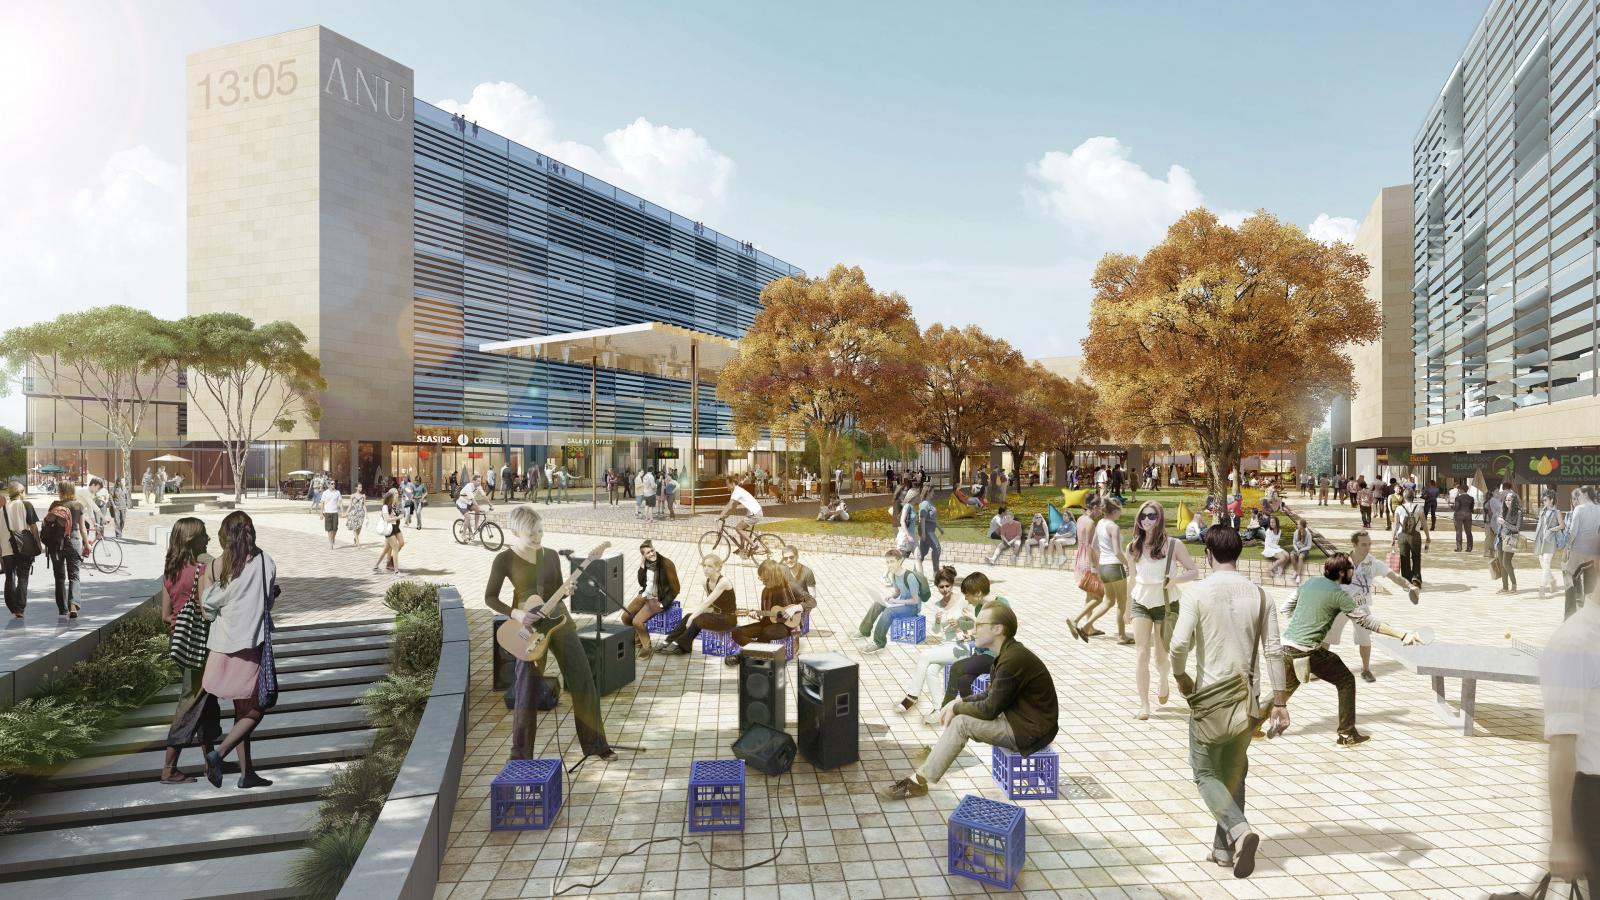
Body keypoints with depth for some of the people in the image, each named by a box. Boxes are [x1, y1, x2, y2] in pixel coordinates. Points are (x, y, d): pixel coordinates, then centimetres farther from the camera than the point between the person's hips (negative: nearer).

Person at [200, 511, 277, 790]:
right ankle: (219, 752, -11)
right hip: (251, 642, -4)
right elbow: (268, 601, 0)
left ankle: (247, 772, 18)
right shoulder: (264, 562, -8)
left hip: (221, 644, 4)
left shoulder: (214, 566, -1)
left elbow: (206, 606, 2)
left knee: (242, 710, 14)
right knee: (253, 711, 9)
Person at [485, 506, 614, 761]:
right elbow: (490, 598, -4)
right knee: (526, 692, 1)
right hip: (528, 627, -4)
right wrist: (515, 614, -18)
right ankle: (520, 756, 18)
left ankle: (595, 744, 15)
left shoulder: (550, 555, 6)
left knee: (583, 681, 3)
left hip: (558, 620, 4)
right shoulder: (505, 559, -6)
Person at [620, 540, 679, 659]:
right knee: (625, 617, -1)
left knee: (637, 621, -22)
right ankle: (638, 637, 26)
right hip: (645, 595, 7)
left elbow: (675, 589, -16)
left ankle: (646, 647, 0)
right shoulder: (646, 564, 0)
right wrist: (641, 567, -12)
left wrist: (663, 604, -18)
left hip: (659, 599, -7)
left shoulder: (666, 564, -20)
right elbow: (642, 584, 1)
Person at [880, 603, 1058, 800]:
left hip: (1030, 732, -10)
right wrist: (959, 703, 0)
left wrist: (957, 707, -7)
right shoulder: (1006, 653, 7)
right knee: (960, 713, 6)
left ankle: (919, 780, -6)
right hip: (1018, 717, 10)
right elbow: (991, 695, 14)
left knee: (961, 722, -15)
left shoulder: (1014, 659, -24)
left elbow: (990, 709, -21)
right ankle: (927, 769, 4)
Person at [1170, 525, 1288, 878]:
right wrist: (1280, 702, 4)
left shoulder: (1198, 593, -12)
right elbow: (1274, 650, -2)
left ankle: (1239, 829, -15)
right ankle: (1225, 847, 23)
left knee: (1206, 772, 8)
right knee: (1234, 772, 18)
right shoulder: (1258, 594, 0)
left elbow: (1180, 643, -18)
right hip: (1247, 697, 4)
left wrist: (1180, 676, 1)